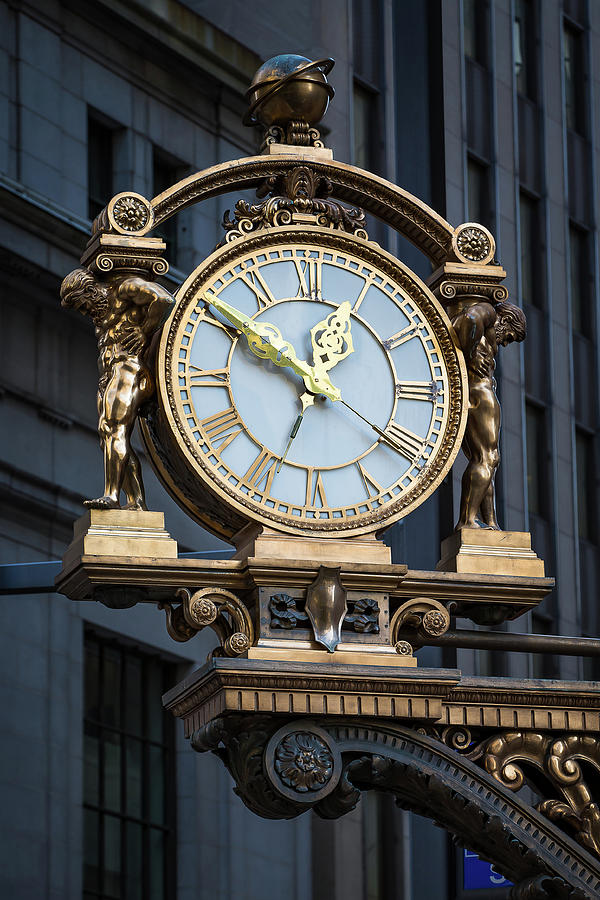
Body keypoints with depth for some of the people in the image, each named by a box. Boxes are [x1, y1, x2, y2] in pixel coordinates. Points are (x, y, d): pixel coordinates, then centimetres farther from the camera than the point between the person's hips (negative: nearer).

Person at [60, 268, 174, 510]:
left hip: (128, 367, -10)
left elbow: (163, 299, -12)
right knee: (116, 439, 0)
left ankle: (111, 496, -31)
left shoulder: (124, 288, 0)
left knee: (113, 428, -21)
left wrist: (144, 333, -9)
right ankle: (136, 502, -5)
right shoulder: (102, 312, 28)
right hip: (109, 376, 10)